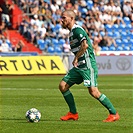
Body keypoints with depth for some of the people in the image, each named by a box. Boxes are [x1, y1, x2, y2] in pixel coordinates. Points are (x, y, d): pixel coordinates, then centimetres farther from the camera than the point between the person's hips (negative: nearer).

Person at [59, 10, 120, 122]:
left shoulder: (77, 30, -13)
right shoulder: (72, 32, 18)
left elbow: (85, 45, -26)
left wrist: (76, 58, -17)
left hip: (87, 65, -10)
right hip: (79, 66, 10)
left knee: (93, 91, -16)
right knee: (63, 86, 4)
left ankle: (114, 114, -6)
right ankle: (73, 113, 11)